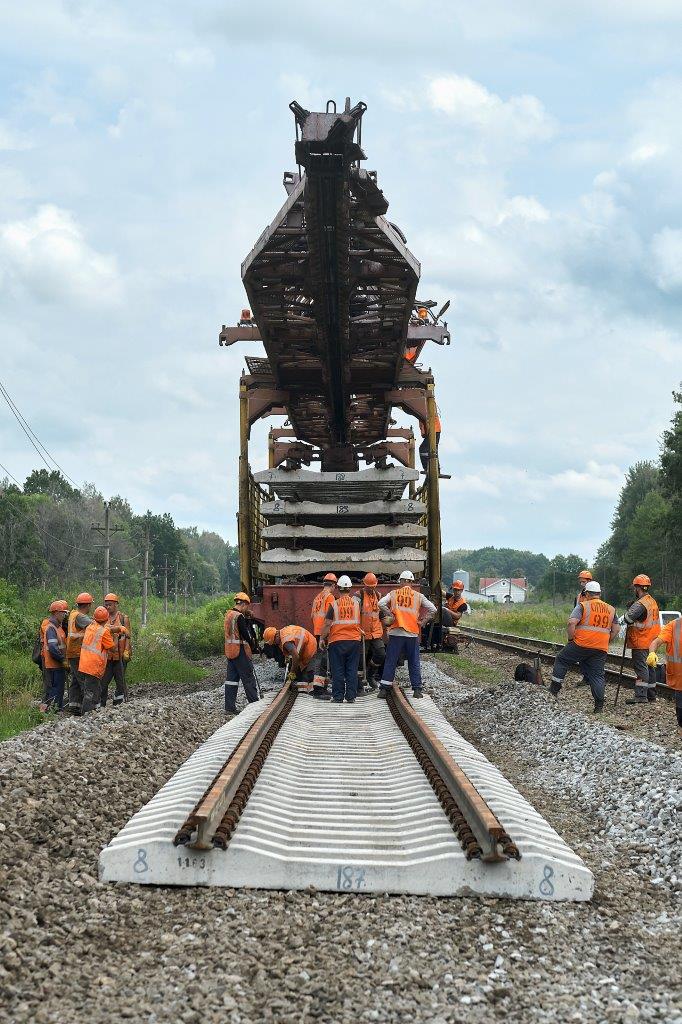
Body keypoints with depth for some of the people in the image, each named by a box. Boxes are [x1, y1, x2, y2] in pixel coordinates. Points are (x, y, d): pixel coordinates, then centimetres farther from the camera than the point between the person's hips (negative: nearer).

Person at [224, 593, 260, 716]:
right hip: (241, 650, -8)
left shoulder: (228, 614, 10)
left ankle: (230, 707, 8)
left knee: (231, 678, 9)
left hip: (229, 650, 8)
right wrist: (254, 646, -1)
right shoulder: (239, 617, -16)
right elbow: (246, 635, -15)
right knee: (249, 678, 0)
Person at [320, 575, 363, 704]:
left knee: (338, 670, 3)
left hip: (337, 641, -2)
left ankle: (338, 697, 4)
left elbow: (327, 624, -6)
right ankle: (351, 697, 4)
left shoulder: (334, 604, -6)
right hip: (354, 640, 2)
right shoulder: (356, 602, 0)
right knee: (352, 670, 6)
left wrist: (322, 638, 4)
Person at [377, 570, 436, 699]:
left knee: (390, 662, 4)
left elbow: (381, 604, -10)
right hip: (413, 633, 1)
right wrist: (423, 622, 7)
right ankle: (417, 689, 10)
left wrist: (390, 616, -1)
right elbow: (432, 609, 1)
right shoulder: (418, 596, 6)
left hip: (396, 632, -1)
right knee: (414, 663, 9)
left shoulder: (393, 594, 4)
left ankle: (384, 689, 3)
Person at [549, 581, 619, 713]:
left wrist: (571, 639, -3)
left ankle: (554, 689, 13)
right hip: (601, 648, 4)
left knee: (561, 660, 14)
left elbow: (572, 622, -14)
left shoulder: (583, 606, -3)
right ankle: (599, 704, 3)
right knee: (597, 674, 9)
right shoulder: (611, 609, 14)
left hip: (582, 644, -4)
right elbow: (616, 629, 16)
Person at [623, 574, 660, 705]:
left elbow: (627, 619, -25)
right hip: (651, 642, 9)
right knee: (649, 667, 15)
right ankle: (651, 694, 21)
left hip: (641, 642, -9)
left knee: (641, 667, -9)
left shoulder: (640, 604, -21)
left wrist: (629, 609, -6)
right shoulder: (652, 601, 11)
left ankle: (641, 695, -12)